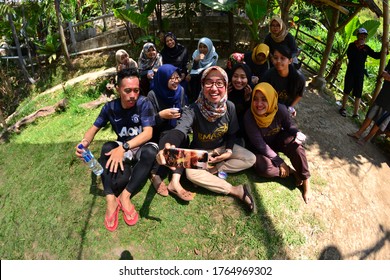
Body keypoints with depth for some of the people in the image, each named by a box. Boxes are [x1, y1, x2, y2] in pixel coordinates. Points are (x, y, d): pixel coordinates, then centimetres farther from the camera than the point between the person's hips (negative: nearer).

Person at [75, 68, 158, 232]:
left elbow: (148, 133, -25)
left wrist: (123, 147, -39)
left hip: (141, 146, -2)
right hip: (122, 148, 3)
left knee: (150, 152, -37)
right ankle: (111, 200, -30)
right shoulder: (110, 107, -7)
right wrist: (85, 142, -25)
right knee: (107, 148, -30)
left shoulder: (144, 103, -17)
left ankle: (125, 196, -28)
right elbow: (94, 128, 0)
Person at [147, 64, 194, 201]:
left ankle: (175, 181, -38)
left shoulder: (180, 91, 0)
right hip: (159, 134, -3)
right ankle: (156, 175, -23)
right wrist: (161, 115, -31)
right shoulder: (153, 95, -14)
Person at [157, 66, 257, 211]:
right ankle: (236, 191, -22)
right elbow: (179, 131, -51)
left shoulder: (230, 107, -17)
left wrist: (229, 151, -19)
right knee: (191, 173, -32)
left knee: (251, 159, -9)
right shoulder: (193, 110, -31)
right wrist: (167, 146, -74)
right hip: (200, 150, -3)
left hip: (222, 147, 4)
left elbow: (232, 133, -1)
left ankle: (213, 170, -13)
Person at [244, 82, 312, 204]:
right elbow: (260, 144, -23)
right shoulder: (249, 116, -28)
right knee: (264, 168, -31)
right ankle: (292, 172, -5)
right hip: (260, 148, -2)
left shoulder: (281, 110, -22)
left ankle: (306, 182, -15)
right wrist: (280, 162, -22)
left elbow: (289, 125, 0)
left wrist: (298, 133, -24)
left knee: (295, 143, -29)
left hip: (278, 140, 2)